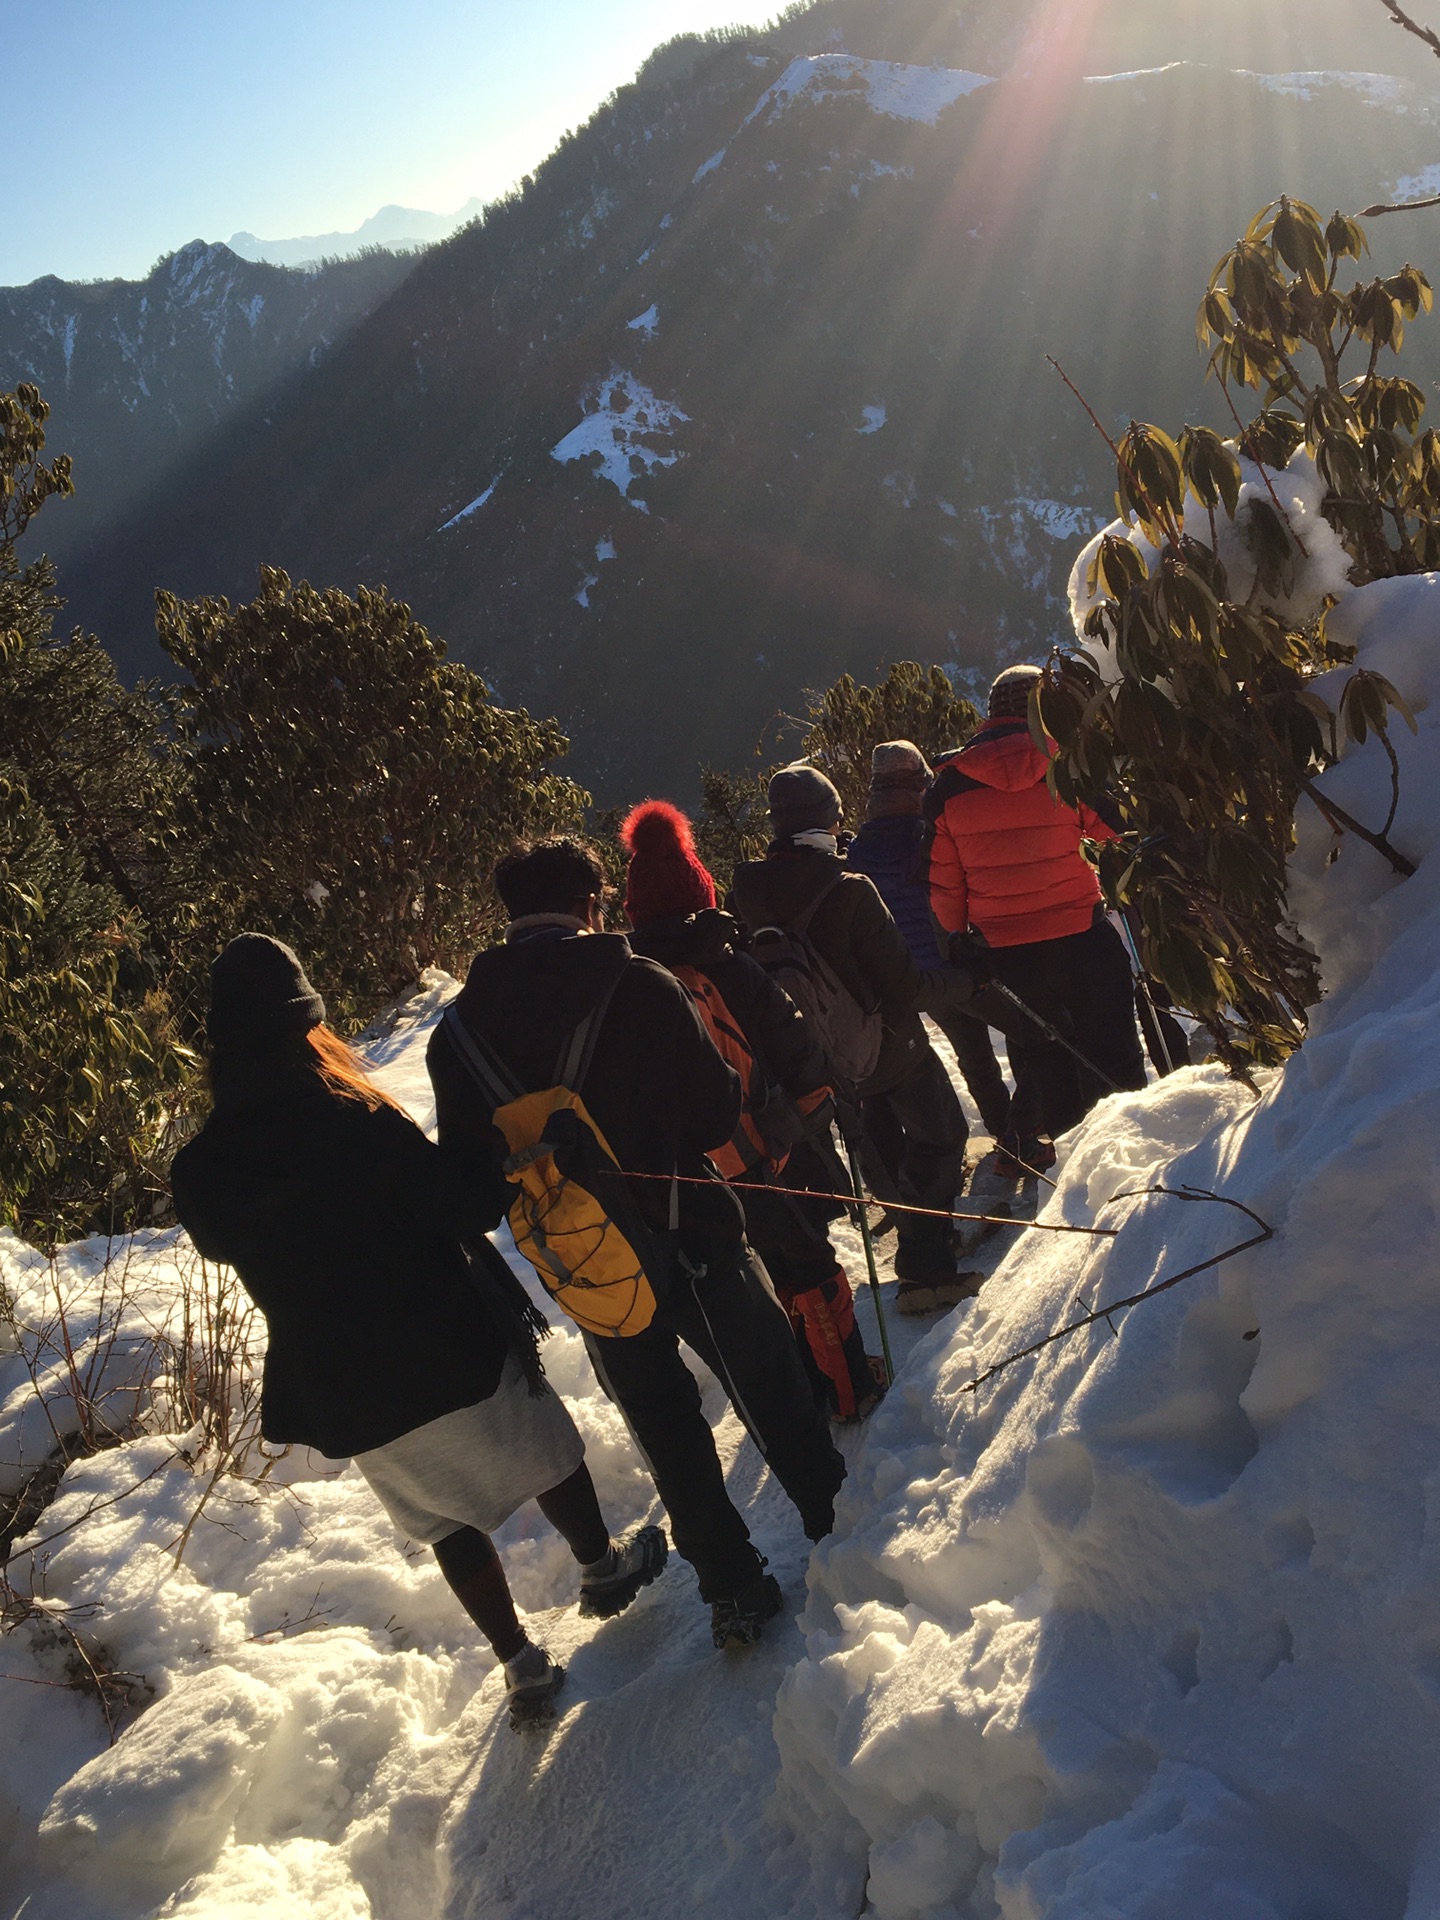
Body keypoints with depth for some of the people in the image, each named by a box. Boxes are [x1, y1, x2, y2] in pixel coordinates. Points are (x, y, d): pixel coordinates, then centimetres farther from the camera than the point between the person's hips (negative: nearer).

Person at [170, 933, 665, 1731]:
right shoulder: (357, 1123, -25)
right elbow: (460, 1206, -21)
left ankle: (521, 1665, 27)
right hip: (451, 1349, -3)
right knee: (541, 1449, 24)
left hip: (342, 1389, 4)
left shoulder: (202, 1172, -10)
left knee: (447, 1518, 23)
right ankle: (602, 1567, 45)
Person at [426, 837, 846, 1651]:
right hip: (688, 1239, -3)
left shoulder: (460, 1028, -4)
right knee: (773, 1395, 19)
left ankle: (734, 1590, 24)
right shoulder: (640, 985, -14)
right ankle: (837, 1519, 34)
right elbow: (716, 1112, -11)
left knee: (667, 1430, 17)